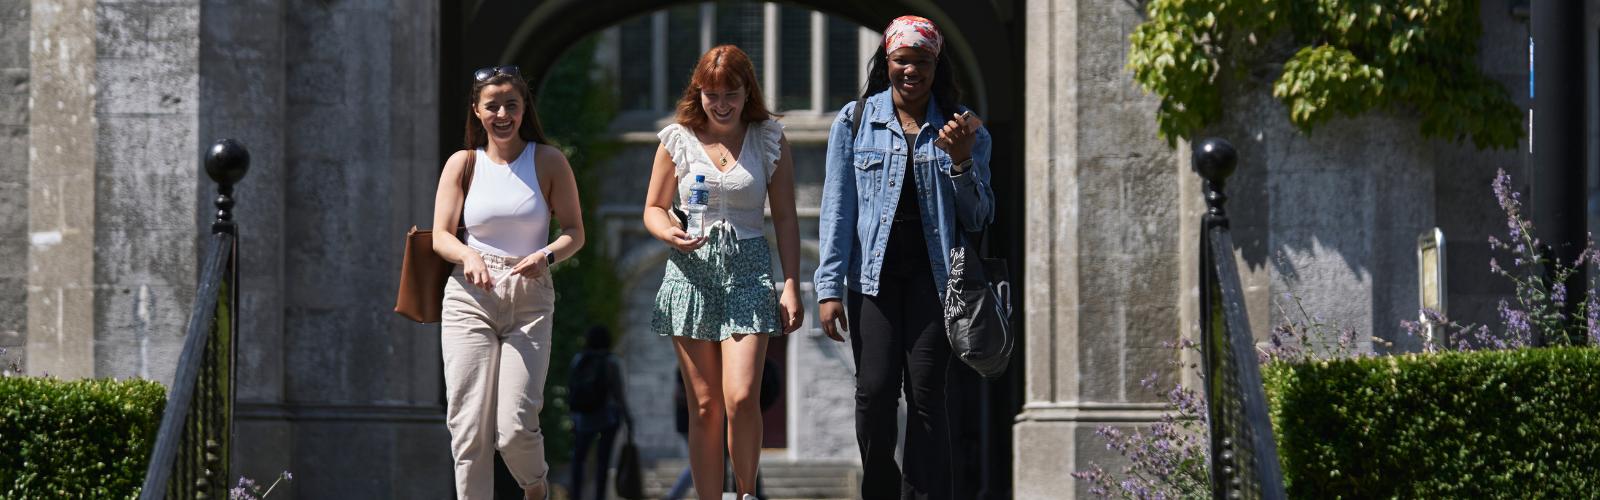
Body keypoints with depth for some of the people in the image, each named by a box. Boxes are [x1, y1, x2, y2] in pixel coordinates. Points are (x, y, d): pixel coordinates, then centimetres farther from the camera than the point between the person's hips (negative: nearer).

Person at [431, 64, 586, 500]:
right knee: (468, 426, -5)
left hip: (530, 300, -1)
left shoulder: (548, 162, 4)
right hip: (470, 298, 1)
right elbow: (440, 236, 5)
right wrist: (468, 256, -17)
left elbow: (575, 231, 5)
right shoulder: (463, 163, 7)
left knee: (515, 428, -10)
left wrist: (546, 256, -16)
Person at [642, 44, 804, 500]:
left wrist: (791, 286, 1)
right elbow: (654, 209, 12)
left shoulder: (769, 141, 4)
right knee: (704, 405, 1)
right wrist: (670, 234, -11)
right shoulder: (678, 140, 4)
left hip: (747, 270, -1)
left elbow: (785, 218, 6)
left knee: (741, 398, -15)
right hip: (692, 271, 1)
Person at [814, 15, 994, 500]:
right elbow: (837, 209, 6)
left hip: (933, 273, 0)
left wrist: (961, 162, -8)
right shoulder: (854, 122, 7)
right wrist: (829, 287, -1)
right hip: (874, 273, 0)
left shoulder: (961, 127, 8)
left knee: (925, 392, -7)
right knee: (875, 391, -8)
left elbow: (978, 218, 9)